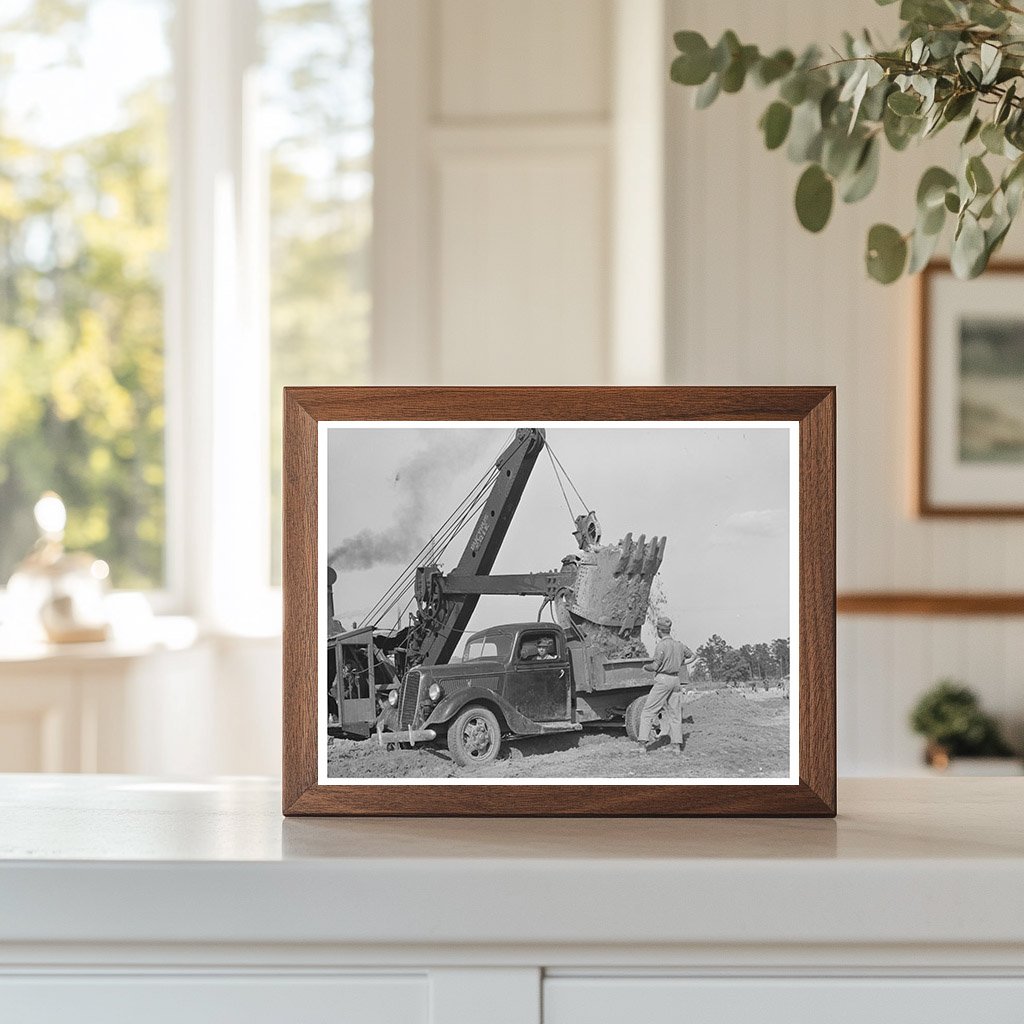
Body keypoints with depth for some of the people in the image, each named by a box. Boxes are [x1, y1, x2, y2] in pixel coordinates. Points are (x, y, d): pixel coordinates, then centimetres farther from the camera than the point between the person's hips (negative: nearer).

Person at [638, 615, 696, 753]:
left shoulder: (661, 645, -13)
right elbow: (693, 656, 24)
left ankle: (644, 740, -11)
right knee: (675, 713, 10)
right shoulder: (679, 645, 8)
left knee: (648, 711, -1)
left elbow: (655, 666, -15)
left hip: (663, 679, -6)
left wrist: (646, 667, 4)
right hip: (676, 679, 6)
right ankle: (677, 745, 7)